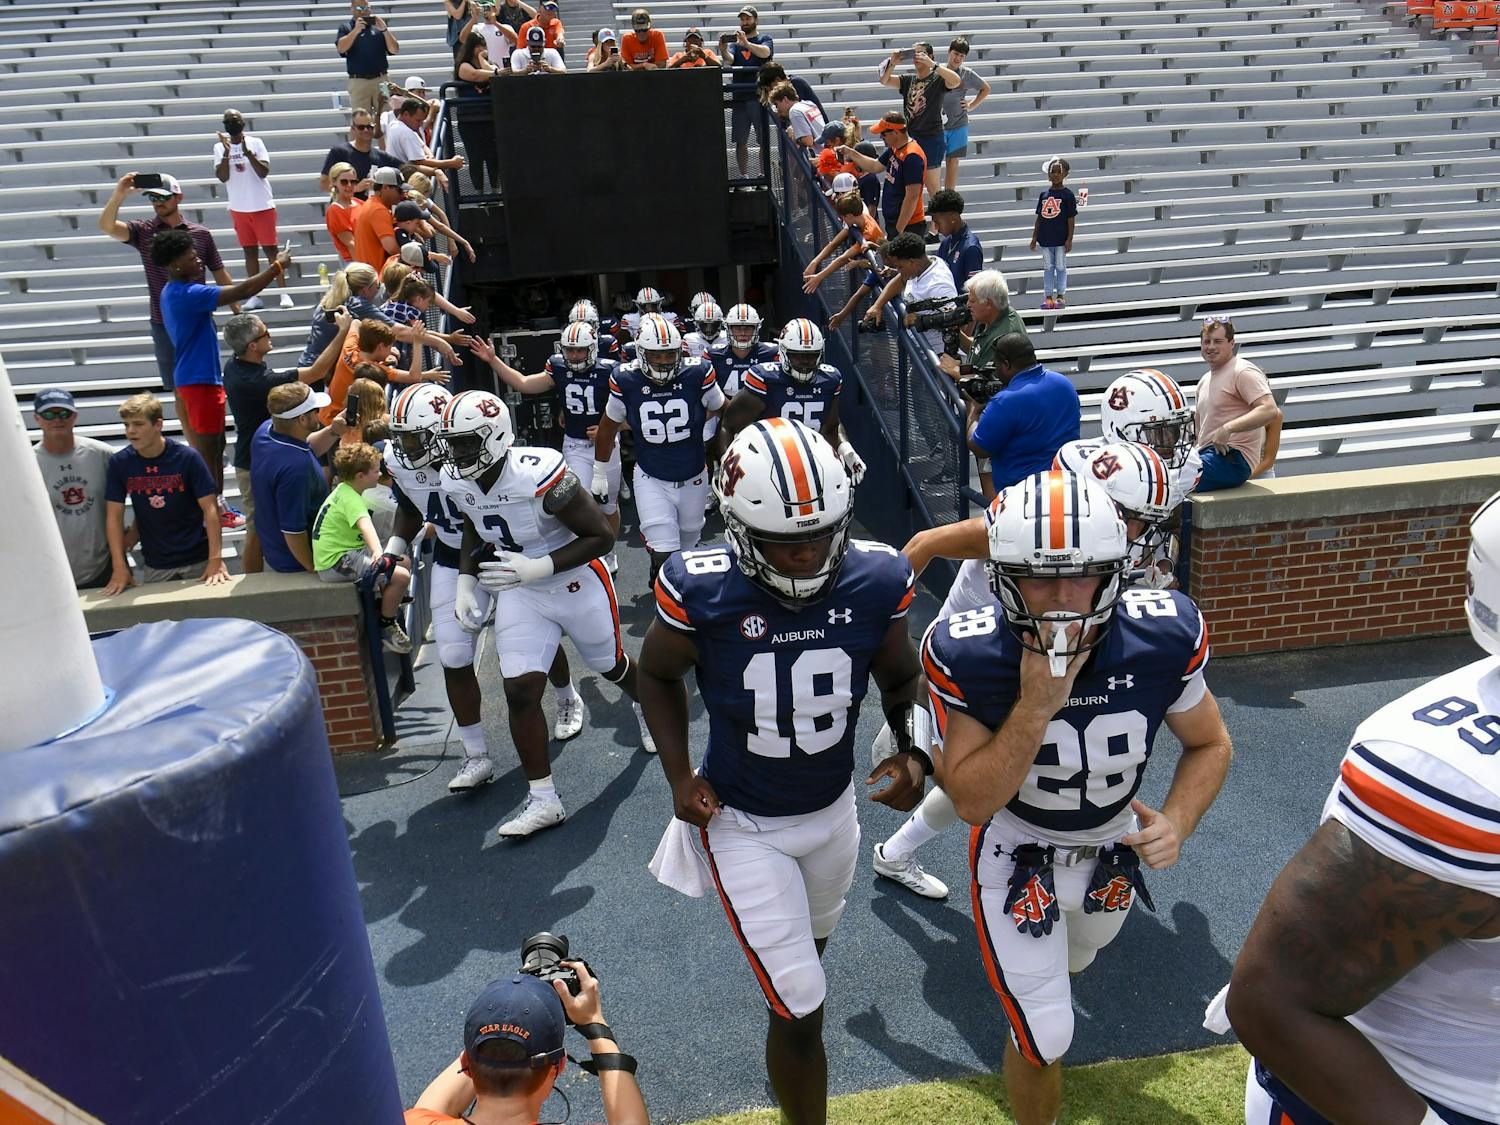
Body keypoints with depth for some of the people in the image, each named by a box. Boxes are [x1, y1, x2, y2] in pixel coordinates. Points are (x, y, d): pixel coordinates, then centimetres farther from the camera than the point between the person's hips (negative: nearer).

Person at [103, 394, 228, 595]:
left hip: (197, 560, -2)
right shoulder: (119, 463, -6)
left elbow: (210, 509, -14)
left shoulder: (188, 457, -14)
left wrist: (216, 560, -19)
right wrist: (119, 567, -8)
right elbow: (114, 516, -3)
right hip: (154, 565, 2)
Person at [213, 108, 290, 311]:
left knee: (270, 248, -2)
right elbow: (222, 177, -6)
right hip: (238, 208, 3)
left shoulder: (255, 142, -3)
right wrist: (227, 152, -15)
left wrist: (247, 151, -21)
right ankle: (255, 296, 10)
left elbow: (264, 172, -11)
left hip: (263, 206, -3)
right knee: (249, 251, 7)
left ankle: (284, 293, 1)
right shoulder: (219, 147, 3)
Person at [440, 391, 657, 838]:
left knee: (611, 666, 18)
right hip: (520, 593, 5)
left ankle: (645, 707, 55)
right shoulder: (457, 484, -10)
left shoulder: (539, 475, -32)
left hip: (578, 583, -5)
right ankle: (543, 800, 7)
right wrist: (466, 582, 0)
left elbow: (602, 537, -25)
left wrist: (538, 568, -32)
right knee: (520, 692, -5)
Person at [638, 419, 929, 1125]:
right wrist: (679, 776, -13)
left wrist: (914, 754, -18)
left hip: (834, 808, 4)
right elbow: (658, 673, -6)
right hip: (742, 823, -4)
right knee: (801, 1008, -1)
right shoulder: (702, 589, -27)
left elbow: (902, 679, -2)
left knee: (809, 946, 32)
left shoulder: (875, 581, -20)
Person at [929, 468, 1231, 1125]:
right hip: (1019, 855, -4)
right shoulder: (966, 656, -33)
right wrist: (1035, 706, -42)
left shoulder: (1166, 638, -27)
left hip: (1115, 848, 4)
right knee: (1043, 1040, -1)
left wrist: (1177, 823, -27)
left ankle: (1022, 977, 70)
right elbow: (971, 802, -28)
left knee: (1072, 963, 33)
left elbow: (1209, 745, -8)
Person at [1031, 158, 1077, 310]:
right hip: (1045, 239, 4)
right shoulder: (1044, 194, 7)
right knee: (1048, 267, 8)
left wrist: (1069, 239, -10)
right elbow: (1039, 217, 11)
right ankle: (1048, 296, 12)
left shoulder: (1067, 194, -5)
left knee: (1061, 267, 4)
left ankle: (1061, 296, 11)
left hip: (1061, 239, -4)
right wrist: (1034, 237, 9)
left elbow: (1071, 218, -6)